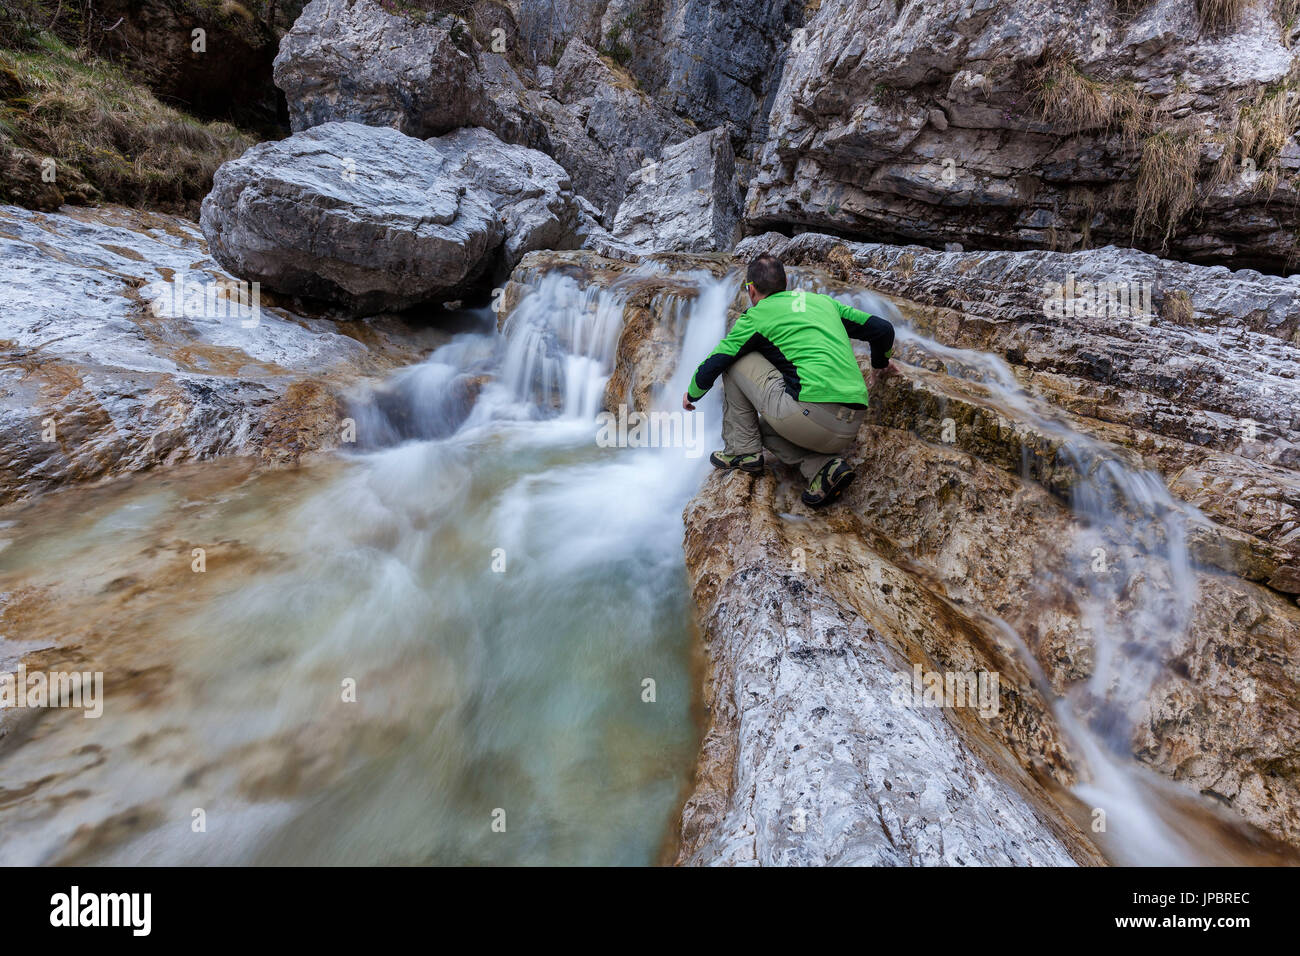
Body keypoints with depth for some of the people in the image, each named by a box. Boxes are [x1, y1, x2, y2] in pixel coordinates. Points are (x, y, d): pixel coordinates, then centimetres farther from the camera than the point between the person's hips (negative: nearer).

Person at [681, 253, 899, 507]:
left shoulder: (757, 315, 6)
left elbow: (710, 368, 7)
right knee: (765, 427, 32)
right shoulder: (823, 301, 21)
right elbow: (883, 329, 24)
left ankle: (742, 450, 12)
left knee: (733, 359, 10)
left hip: (808, 416, -7)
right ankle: (823, 465, 7)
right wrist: (880, 364, 44)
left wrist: (692, 394, 28)